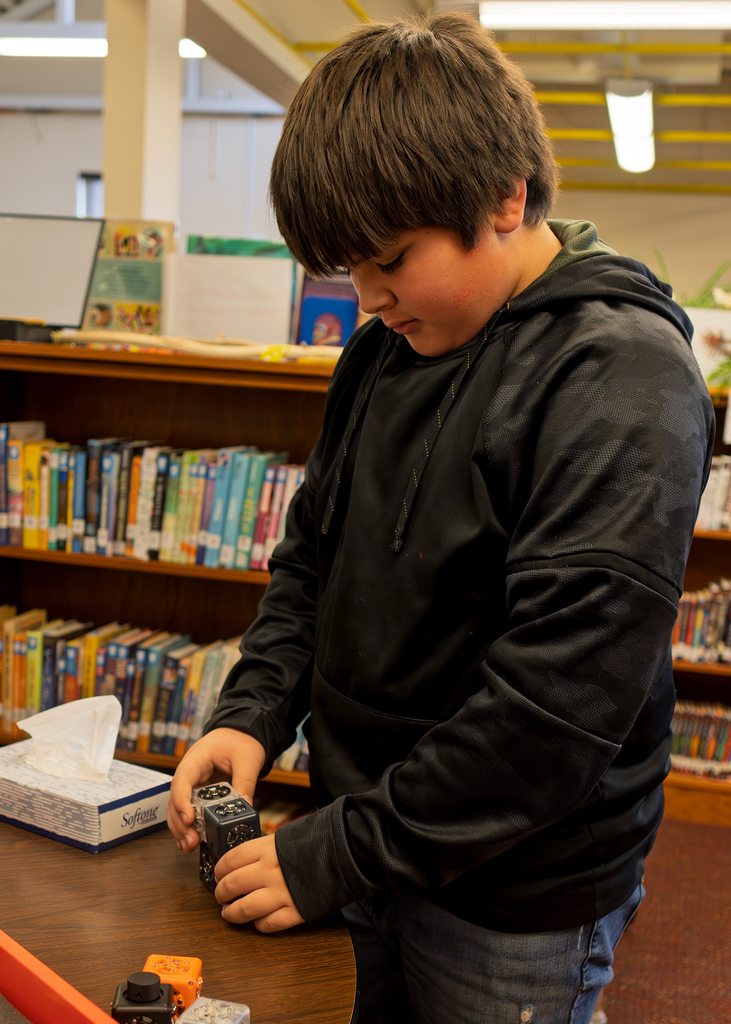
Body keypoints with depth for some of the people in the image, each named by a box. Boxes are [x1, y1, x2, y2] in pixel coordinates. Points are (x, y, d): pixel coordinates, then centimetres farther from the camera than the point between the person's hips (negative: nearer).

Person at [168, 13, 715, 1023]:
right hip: (371, 856, 7)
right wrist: (255, 709, -3)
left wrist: (345, 855, -21)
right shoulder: (387, 348, 4)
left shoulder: (623, 375, -20)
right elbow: (313, 549, 12)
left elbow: (561, 695, -25)